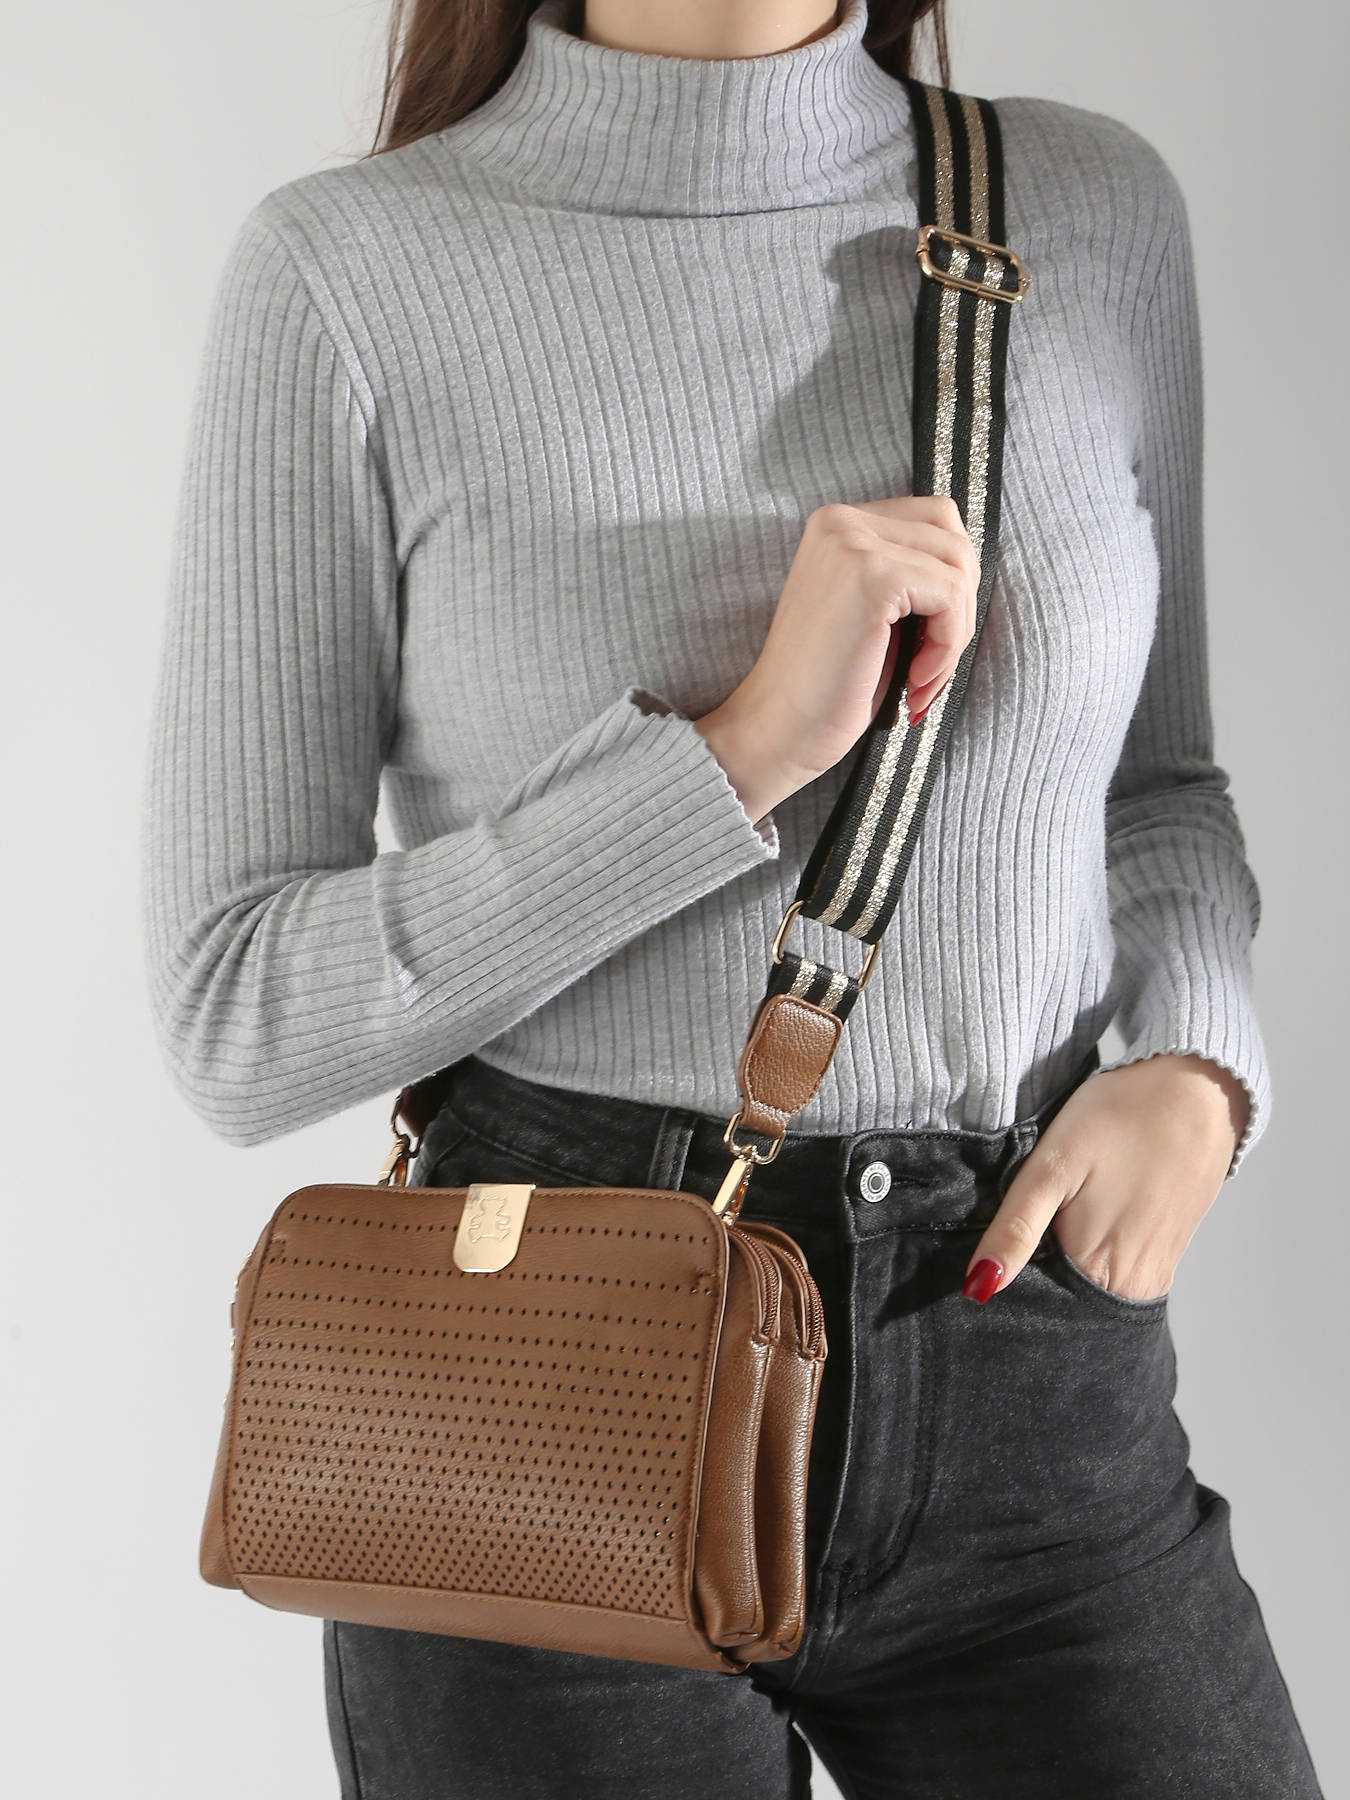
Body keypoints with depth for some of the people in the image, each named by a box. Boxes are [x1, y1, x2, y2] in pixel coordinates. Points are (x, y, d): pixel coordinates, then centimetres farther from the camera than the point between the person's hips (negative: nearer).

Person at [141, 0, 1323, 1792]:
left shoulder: (1090, 204, 2)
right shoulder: (343, 276, -7)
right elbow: (236, 1021, -10)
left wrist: (1190, 1075, -7)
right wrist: (746, 747, -21)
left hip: (1032, 1410, 3)